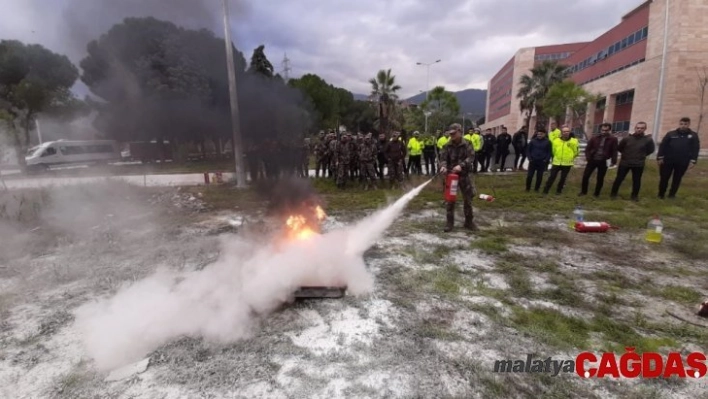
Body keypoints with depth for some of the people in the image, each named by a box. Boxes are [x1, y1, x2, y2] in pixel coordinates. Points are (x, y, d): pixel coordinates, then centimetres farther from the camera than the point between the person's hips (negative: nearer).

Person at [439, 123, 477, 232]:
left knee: (468, 199, 8)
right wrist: (443, 166, -27)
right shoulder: (447, 146, 1)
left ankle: (469, 222, 23)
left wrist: (461, 166, -29)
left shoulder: (467, 145, -3)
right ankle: (450, 222, 13)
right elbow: (443, 158, -4)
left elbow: (471, 157, -12)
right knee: (449, 200, 2)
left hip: (465, 175, -1)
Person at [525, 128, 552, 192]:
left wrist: (546, 160, -7)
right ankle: (527, 188, 11)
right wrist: (530, 158, -4)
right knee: (529, 175, -2)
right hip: (533, 161, 0)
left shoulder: (547, 142, 0)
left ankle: (536, 188, 18)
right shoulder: (533, 141, 1)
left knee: (539, 176, 6)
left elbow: (549, 152, 4)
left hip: (542, 162, 0)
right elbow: (528, 150, 5)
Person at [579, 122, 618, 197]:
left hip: (603, 162, -1)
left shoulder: (613, 139, -2)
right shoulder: (594, 138, 2)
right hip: (592, 160, 2)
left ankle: (597, 193, 21)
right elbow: (588, 148, 6)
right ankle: (583, 191, 17)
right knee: (585, 176, 1)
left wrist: (613, 161, -9)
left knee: (600, 178, 7)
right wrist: (588, 157, -7)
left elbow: (614, 151, -2)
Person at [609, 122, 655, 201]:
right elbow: (619, 148, 10)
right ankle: (613, 193, 16)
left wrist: (642, 156, 6)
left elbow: (651, 150, 10)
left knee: (636, 181, 9)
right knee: (619, 179, 5)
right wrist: (626, 154, 10)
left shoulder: (648, 140, -5)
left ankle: (635, 195, 22)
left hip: (639, 164, 0)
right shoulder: (627, 138, -4)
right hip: (624, 163, 0)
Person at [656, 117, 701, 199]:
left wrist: (693, 161, -5)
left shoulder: (693, 135, 5)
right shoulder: (671, 134, 2)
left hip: (682, 163, 1)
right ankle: (661, 194, 16)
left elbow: (695, 149, 3)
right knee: (664, 178, 3)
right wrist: (660, 157, -7)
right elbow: (662, 146, -1)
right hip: (667, 161, -1)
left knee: (677, 179, 10)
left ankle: (672, 194, 22)